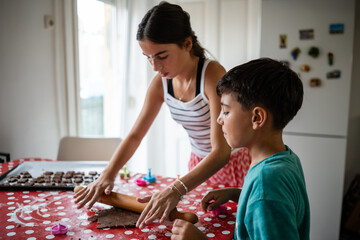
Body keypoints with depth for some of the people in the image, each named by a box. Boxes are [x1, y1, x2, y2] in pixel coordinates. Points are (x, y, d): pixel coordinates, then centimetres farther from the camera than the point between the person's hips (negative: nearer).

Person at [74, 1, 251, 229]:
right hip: (199, 163, 5)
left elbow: (221, 152, -34)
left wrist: (176, 189, -46)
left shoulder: (212, 74, -28)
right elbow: (134, 135, -4)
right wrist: (108, 174, -18)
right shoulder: (161, 82, -9)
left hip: (233, 163, -5)